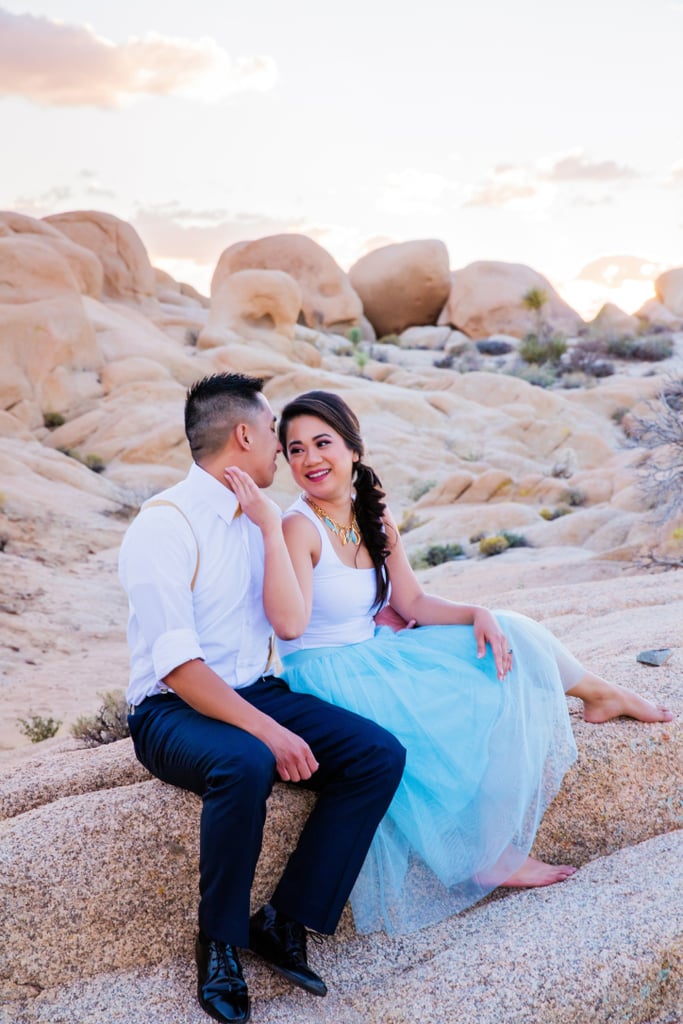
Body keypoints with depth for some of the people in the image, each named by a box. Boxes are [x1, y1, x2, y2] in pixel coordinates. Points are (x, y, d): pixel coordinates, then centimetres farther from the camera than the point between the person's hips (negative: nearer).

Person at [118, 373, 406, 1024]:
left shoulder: (254, 517, 9)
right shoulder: (165, 523, -14)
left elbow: (290, 624, -4)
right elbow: (178, 667, -21)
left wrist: (271, 525, -8)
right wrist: (268, 731, -28)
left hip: (254, 694, 7)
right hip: (173, 710, -7)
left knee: (380, 754, -13)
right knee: (245, 765, -38)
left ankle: (286, 921, -6)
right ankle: (219, 940, -13)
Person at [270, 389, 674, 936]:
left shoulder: (376, 518, 3)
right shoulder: (299, 529, -20)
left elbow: (411, 602, 8)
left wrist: (478, 614, -8)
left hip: (374, 657, 7)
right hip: (326, 677, -7)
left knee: (506, 642, 4)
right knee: (485, 712, -14)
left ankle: (600, 693, 31)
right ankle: (491, 857, 3)